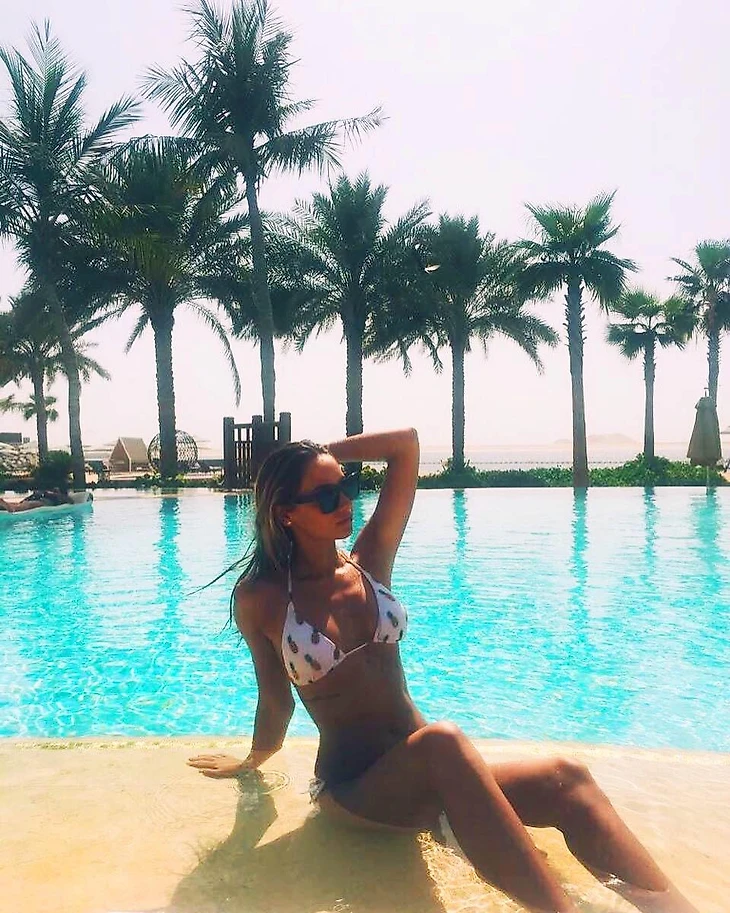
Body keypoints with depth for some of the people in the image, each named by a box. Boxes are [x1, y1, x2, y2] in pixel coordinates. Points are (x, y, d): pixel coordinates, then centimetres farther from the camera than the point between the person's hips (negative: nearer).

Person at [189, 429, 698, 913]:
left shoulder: (370, 564, 5)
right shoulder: (261, 601, -4)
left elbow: (406, 443, 1)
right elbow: (276, 702, 10)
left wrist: (322, 458, 5)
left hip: (423, 778, 5)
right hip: (351, 789, -5)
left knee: (565, 779, -22)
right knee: (443, 743, -38)